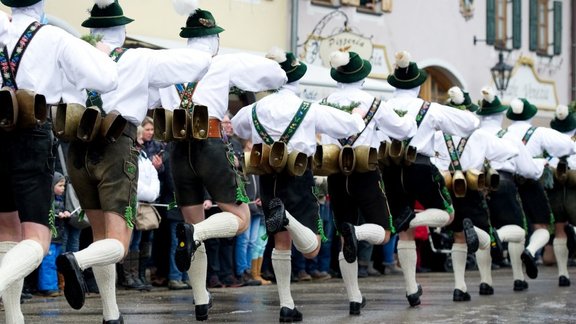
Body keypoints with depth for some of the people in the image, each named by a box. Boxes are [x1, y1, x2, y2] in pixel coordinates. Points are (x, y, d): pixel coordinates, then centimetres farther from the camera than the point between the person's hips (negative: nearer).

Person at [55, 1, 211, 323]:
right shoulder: (140, 60, 3)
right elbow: (202, 61, 5)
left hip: (79, 149, 4)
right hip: (117, 149, -4)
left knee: (101, 233, 19)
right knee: (118, 245, -5)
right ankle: (78, 260, -38)